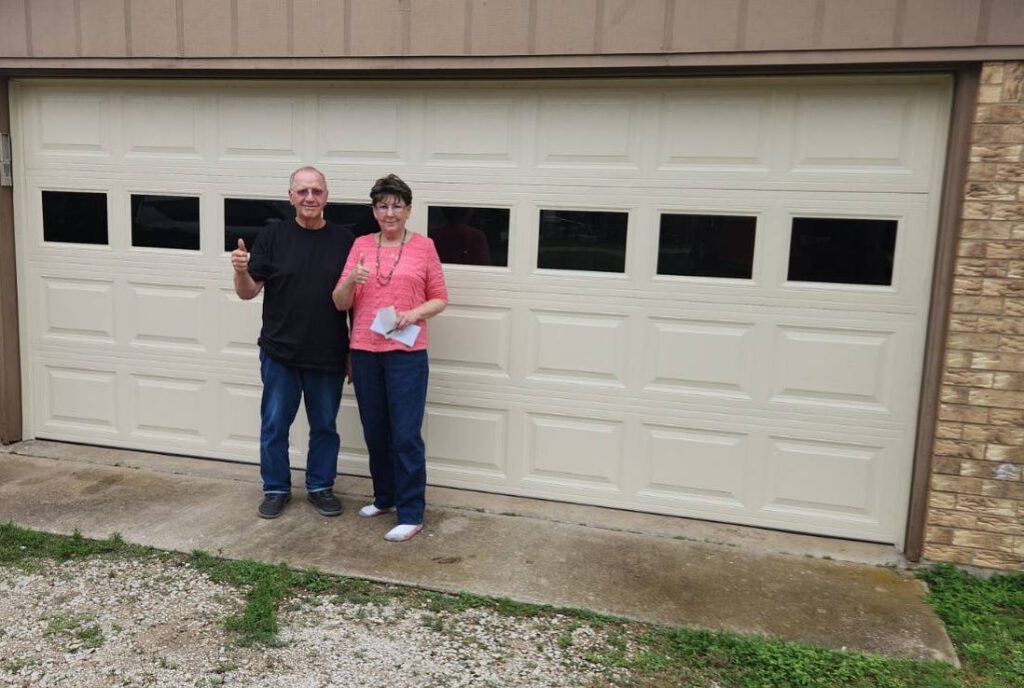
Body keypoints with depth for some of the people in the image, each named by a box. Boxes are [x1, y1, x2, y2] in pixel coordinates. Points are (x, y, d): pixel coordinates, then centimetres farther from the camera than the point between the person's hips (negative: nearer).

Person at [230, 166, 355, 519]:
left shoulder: (344, 240, 0)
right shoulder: (273, 235, -2)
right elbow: (248, 292, -1)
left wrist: (355, 351, 2)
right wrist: (241, 271, -23)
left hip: (329, 356, 1)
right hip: (280, 353, 0)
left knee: (325, 426, 12)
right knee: (274, 425, 9)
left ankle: (320, 486, 30)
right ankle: (276, 488, 26)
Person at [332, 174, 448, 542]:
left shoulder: (423, 246, 1)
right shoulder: (361, 245, 7)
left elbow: (440, 299, 4)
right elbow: (340, 303, 5)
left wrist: (414, 314, -14)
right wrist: (351, 280, -16)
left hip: (406, 353, -3)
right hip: (364, 352, 4)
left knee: (406, 435, -3)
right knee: (374, 432, 13)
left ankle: (411, 514, 7)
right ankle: (385, 497, 32)